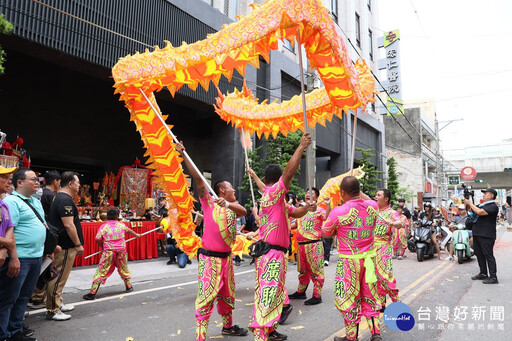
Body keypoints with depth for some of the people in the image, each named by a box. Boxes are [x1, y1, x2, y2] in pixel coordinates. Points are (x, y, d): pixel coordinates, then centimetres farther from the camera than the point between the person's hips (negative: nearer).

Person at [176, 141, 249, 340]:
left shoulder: (233, 206, 10)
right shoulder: (209, 202, -5)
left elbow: (243, 211, -12)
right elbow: (198, 179, -13)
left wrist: (227, 204, -31)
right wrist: (183, 156, -20)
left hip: (227, 257, 6)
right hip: (209, 258, -6)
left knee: (227, 295, 20)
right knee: (206, 296, -7)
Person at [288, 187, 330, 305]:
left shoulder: (319, 210, -3)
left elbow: (327, 217, -24)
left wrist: (328, 205, -38)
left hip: (314, 245, -6)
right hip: (301, 245, 7)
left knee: (316, 270, -2)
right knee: (303, 270, 18)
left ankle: (317, 296, 6)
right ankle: (301, 292, 31)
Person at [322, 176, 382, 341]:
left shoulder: (338, 212, -20)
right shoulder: (372, 206, -5)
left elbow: (326, 233, -2)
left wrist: (328, 210, 6)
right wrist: (358, 191, 26)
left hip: (349, 261, -5)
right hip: (369, 258, 5)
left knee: (348, 299, 9)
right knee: (369, 296, 19)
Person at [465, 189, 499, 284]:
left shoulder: (493, 206, -12)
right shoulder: (482, 204, 18)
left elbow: (480, 212, -24)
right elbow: (471, 210, 24)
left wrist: (470, 203, -14)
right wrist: (467, 204, 6)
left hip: (486, 236, -9)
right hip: (477, 233, 9)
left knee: (488, 255, -7)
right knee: (479, 254, 14)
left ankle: (493, 277, -3)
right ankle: (483, 273, 24)